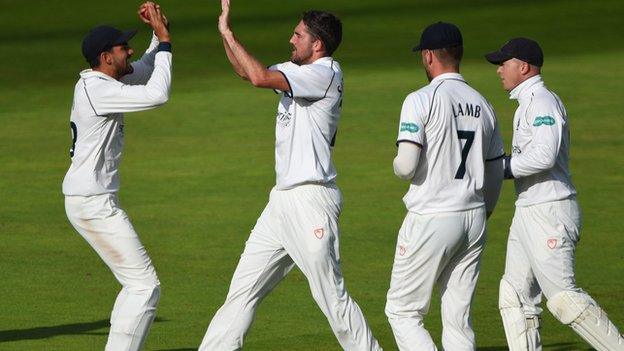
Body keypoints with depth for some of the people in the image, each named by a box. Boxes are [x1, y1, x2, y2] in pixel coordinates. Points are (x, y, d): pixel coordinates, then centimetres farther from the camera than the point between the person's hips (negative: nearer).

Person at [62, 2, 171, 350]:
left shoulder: (101, 80, 10)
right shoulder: (97, 90, -20)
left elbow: (147, 70, 24)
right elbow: (158, 95, -26)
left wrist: (161, 33, 7)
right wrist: (164, 40, -17)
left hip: (98, 200, 11)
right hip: (94, 204, -11)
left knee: (137, 283, 17)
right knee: (145, 286, -11)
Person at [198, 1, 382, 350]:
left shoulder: (327, 73, -13)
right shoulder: (298, 71, 15)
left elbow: (260, 77, -23)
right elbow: (248, 71, 26)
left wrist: (228, 33, -14)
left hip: (311, 200, -9)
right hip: (282, 200, 9)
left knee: (332, 296, -6)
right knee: (244, 286, 8)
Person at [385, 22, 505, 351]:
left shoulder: (421, 100, -10)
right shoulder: (482, 104, 10)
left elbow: (407, 166, -19)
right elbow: (495, 172, 15)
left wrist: (399, 164, 6)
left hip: (431, 219, -6)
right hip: (474, 220, 6)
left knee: (402, 311, 3)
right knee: (458, 318, 10)